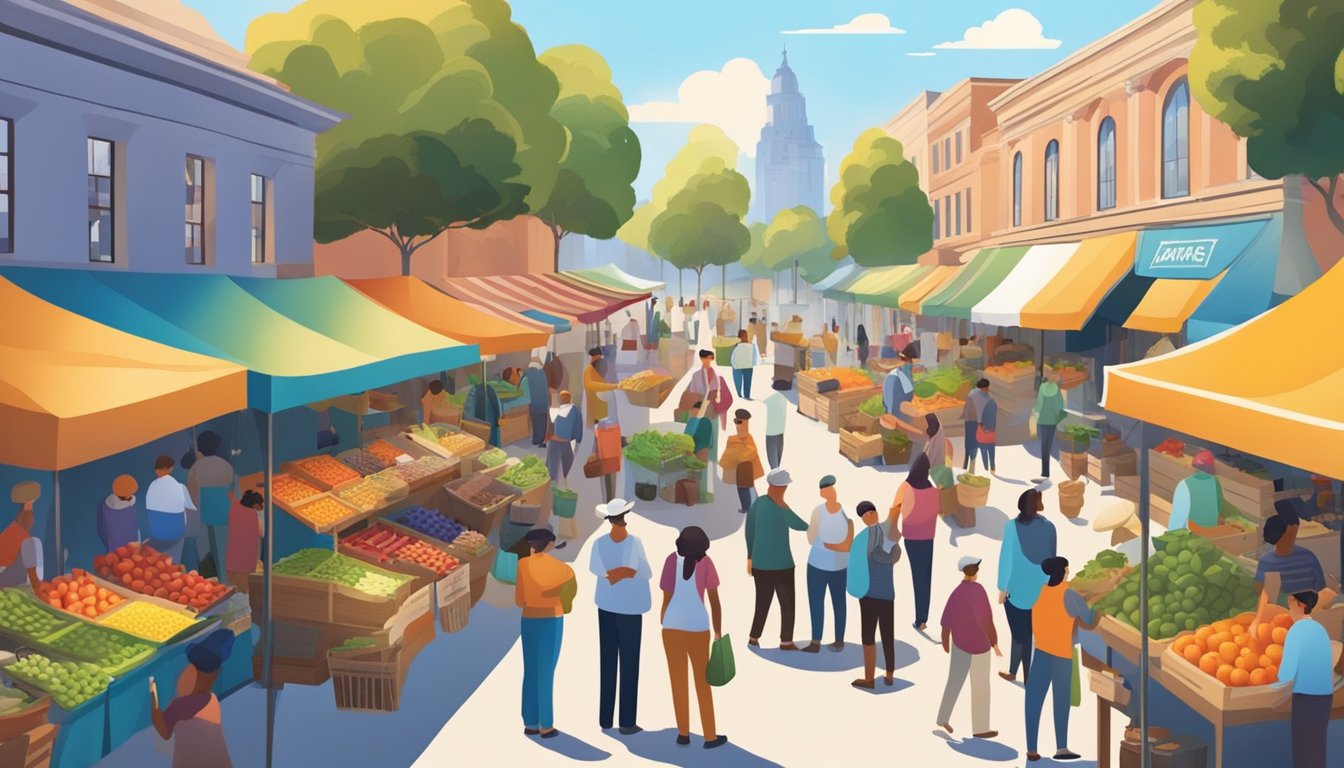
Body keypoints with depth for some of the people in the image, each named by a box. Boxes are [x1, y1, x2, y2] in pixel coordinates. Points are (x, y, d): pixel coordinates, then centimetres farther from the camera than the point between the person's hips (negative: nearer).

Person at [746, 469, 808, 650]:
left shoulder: (757, 503, 1)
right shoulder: (782, 509, -18)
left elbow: (749, 531, 9)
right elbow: (802, 525, -10)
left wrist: (750, 557, 20)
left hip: (760, 563, 6)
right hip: (781, 564, -6)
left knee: (762, 602, 16)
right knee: (787, 604, 5)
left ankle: (754, 637, 20)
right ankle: (786, 642, 6)